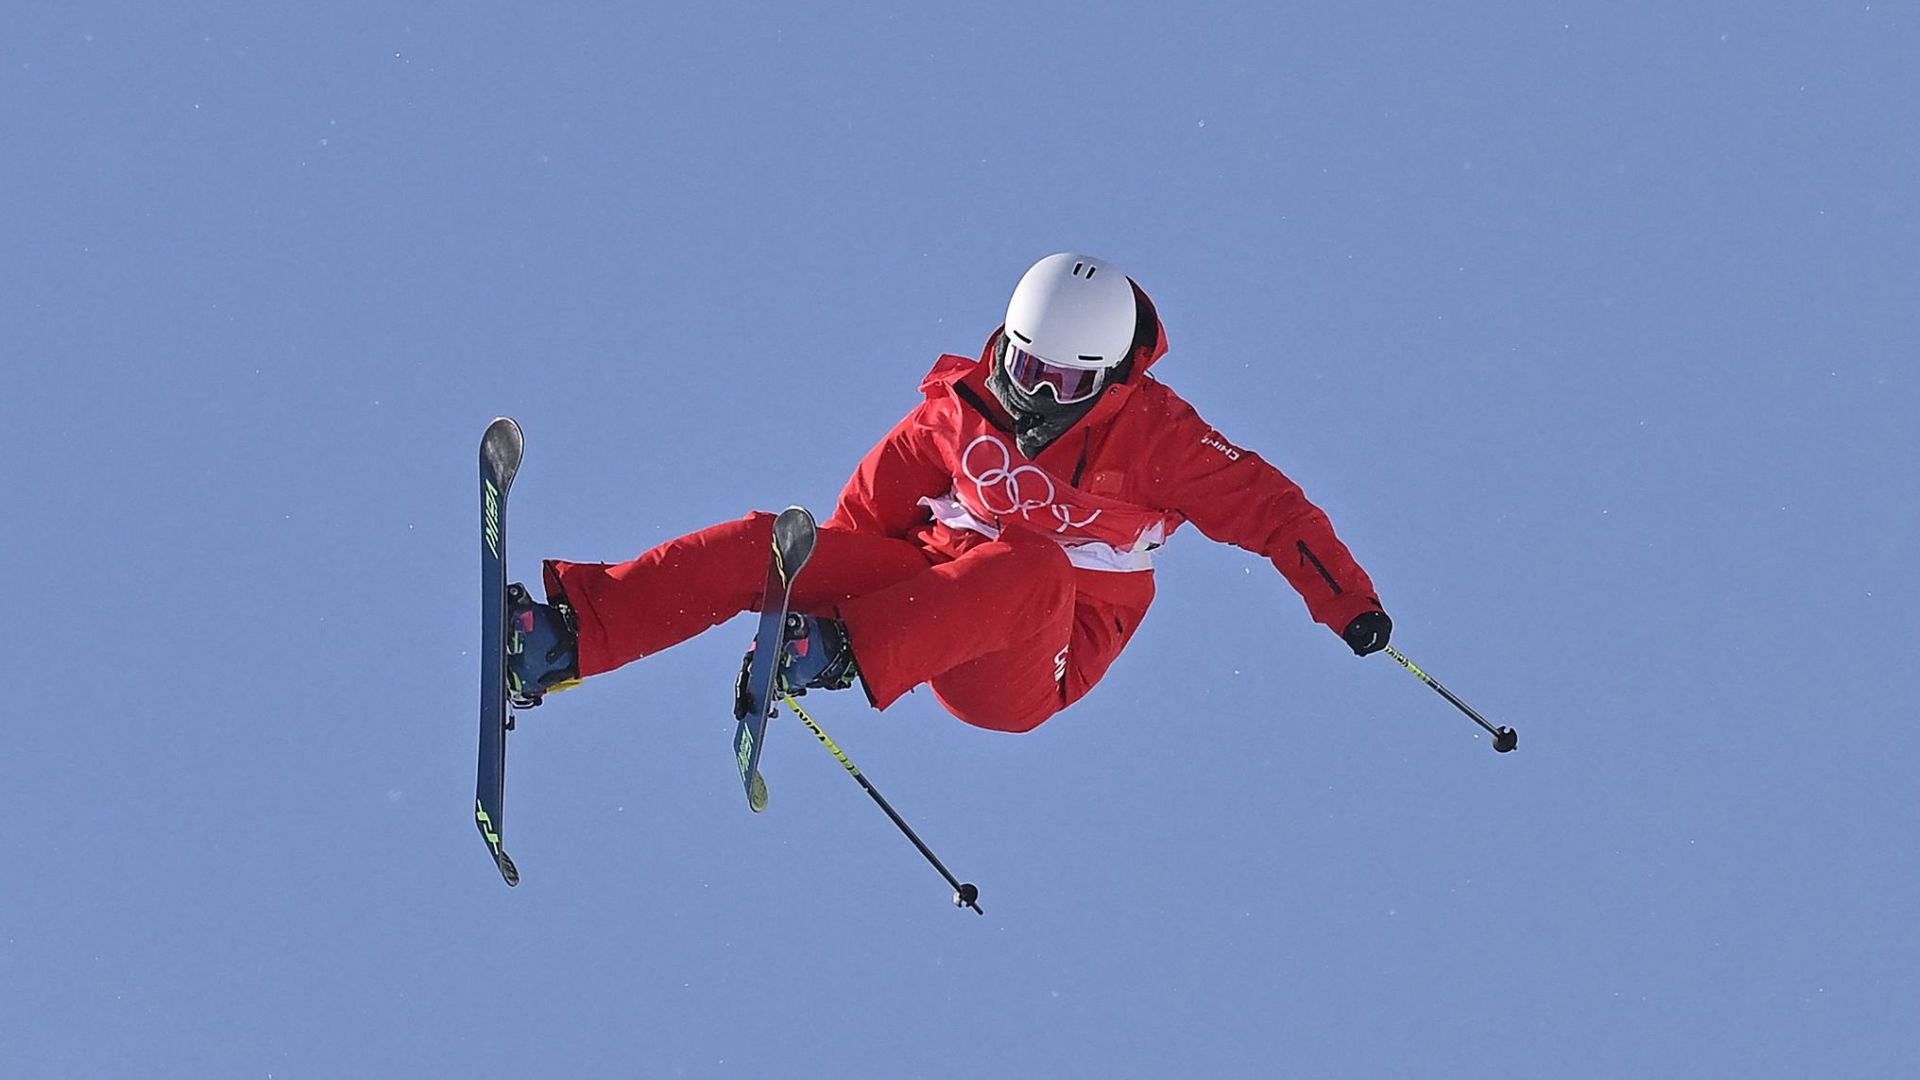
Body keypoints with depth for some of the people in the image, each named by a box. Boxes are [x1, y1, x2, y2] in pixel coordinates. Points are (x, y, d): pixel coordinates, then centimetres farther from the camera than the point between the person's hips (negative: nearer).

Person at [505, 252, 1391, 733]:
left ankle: (841, 652, -50)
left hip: (1027, 670, -4)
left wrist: (1348, 603, -12)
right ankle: (565, 637, -29)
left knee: (1033, 565, -39)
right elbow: (873, 506, 15)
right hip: (929, 589, 4)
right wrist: (822, 576, 13)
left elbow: (1266, 506, -5)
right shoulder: (963, 409, 4)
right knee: (763, 547, -16)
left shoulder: (1151, 434, -6)